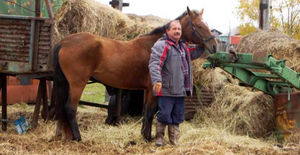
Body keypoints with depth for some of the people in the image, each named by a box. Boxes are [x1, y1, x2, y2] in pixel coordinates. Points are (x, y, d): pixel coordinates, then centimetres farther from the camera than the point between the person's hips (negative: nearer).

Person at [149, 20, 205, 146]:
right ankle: (159, 137, 14)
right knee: (164, 114, -3)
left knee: (178, 116, 13)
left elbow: (194, 54, 36)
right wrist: (157, 80, -35)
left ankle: (174, 139, 25)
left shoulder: (184, 46, 17)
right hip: (166, 90, -8)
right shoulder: (161, 45, -10)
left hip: (180, 90, 8)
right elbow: (154, 64, -21)